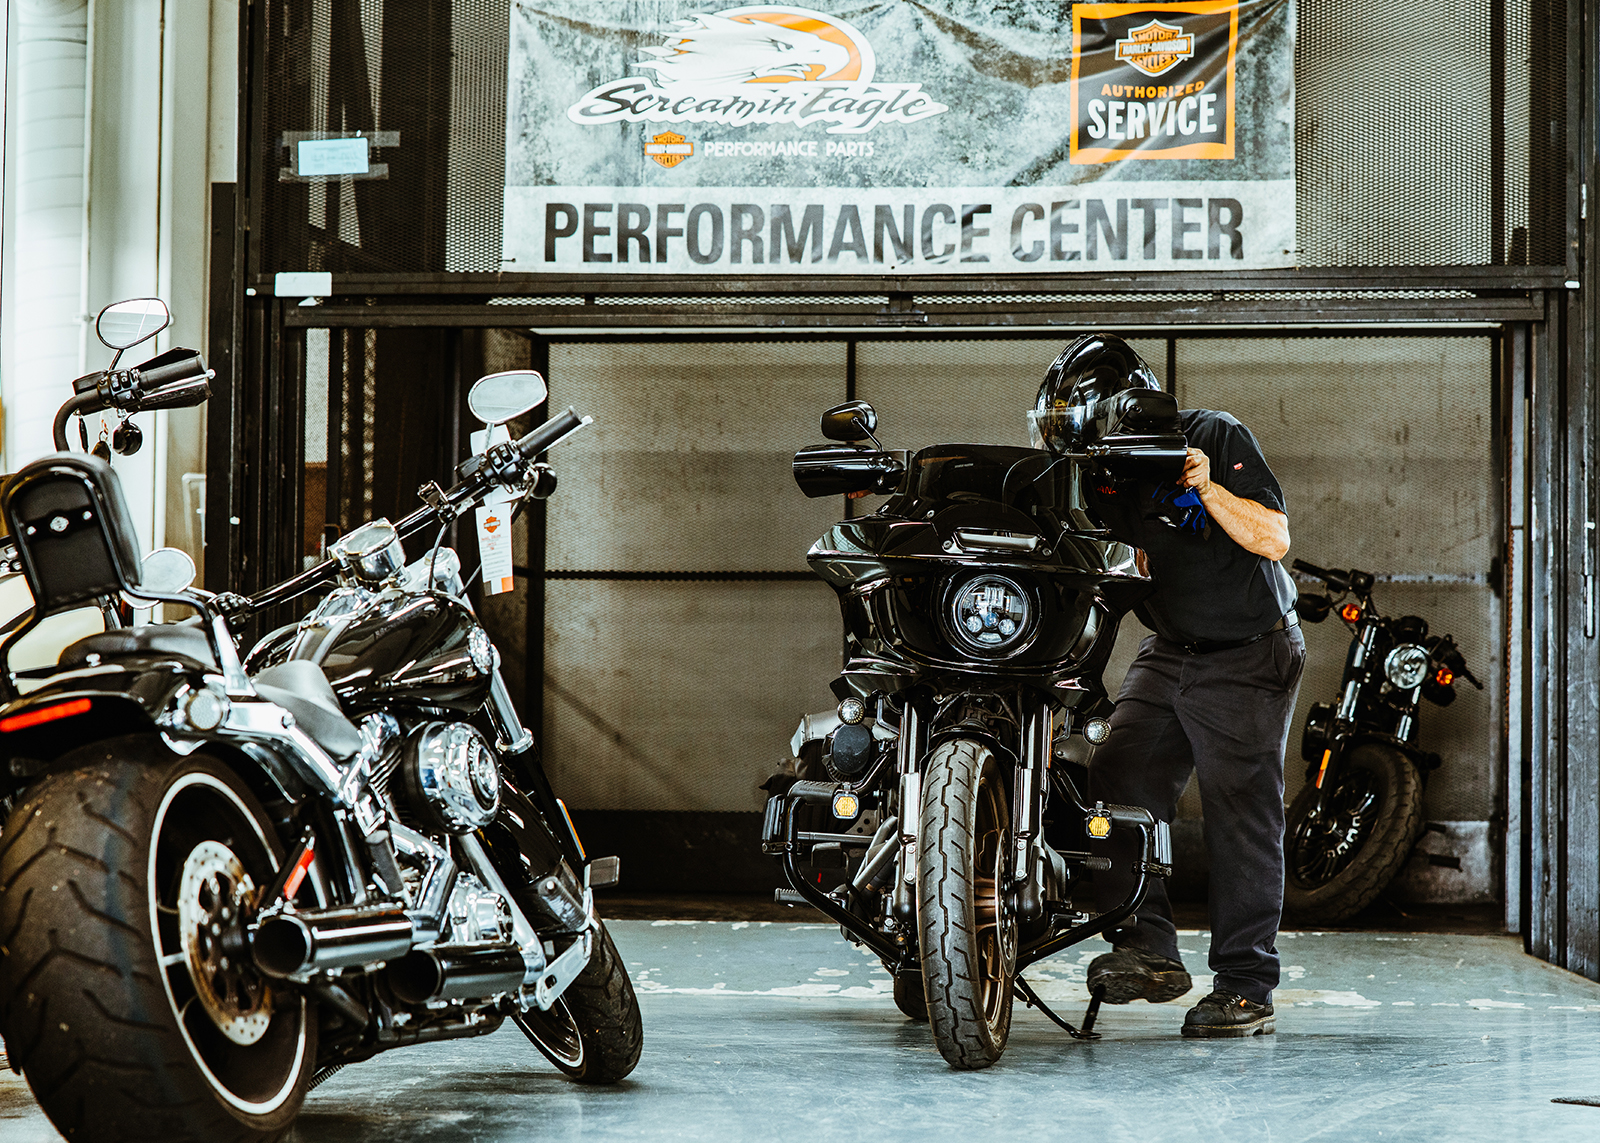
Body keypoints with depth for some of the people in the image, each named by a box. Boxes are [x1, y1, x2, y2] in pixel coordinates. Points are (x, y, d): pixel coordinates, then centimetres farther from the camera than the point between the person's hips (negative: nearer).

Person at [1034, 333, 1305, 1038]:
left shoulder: (1217, 437, -12)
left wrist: (1208, 488, -28)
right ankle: (1148, 949, -6)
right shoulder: (1107, 475, 4)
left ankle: (1246, 987, -2)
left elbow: (1273, 537, -14)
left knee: (1240, 816, -7)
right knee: (1119, 785, -9)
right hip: (1168, 655, 6)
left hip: (1247, 656, -6)